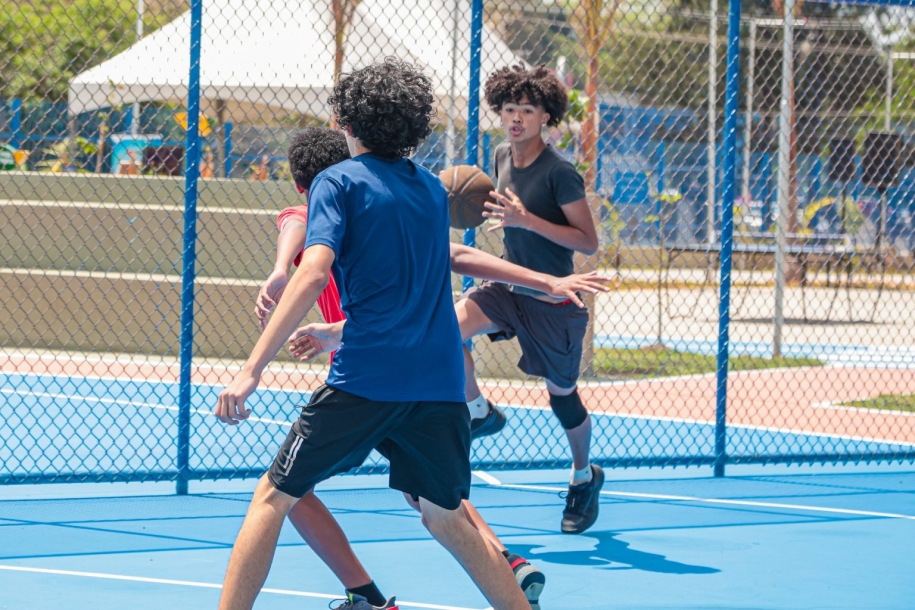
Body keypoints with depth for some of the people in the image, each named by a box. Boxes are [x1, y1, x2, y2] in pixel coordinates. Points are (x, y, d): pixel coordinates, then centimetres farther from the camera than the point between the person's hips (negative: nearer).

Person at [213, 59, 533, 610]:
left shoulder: (339, 182, -1)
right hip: (440, 380, 5)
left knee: (273, 497, 7)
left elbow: (314, 273, -16)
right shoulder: (433, 189, 17)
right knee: (446, 518, 19)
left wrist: (251, 370, -20)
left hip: (365, 377, -5)